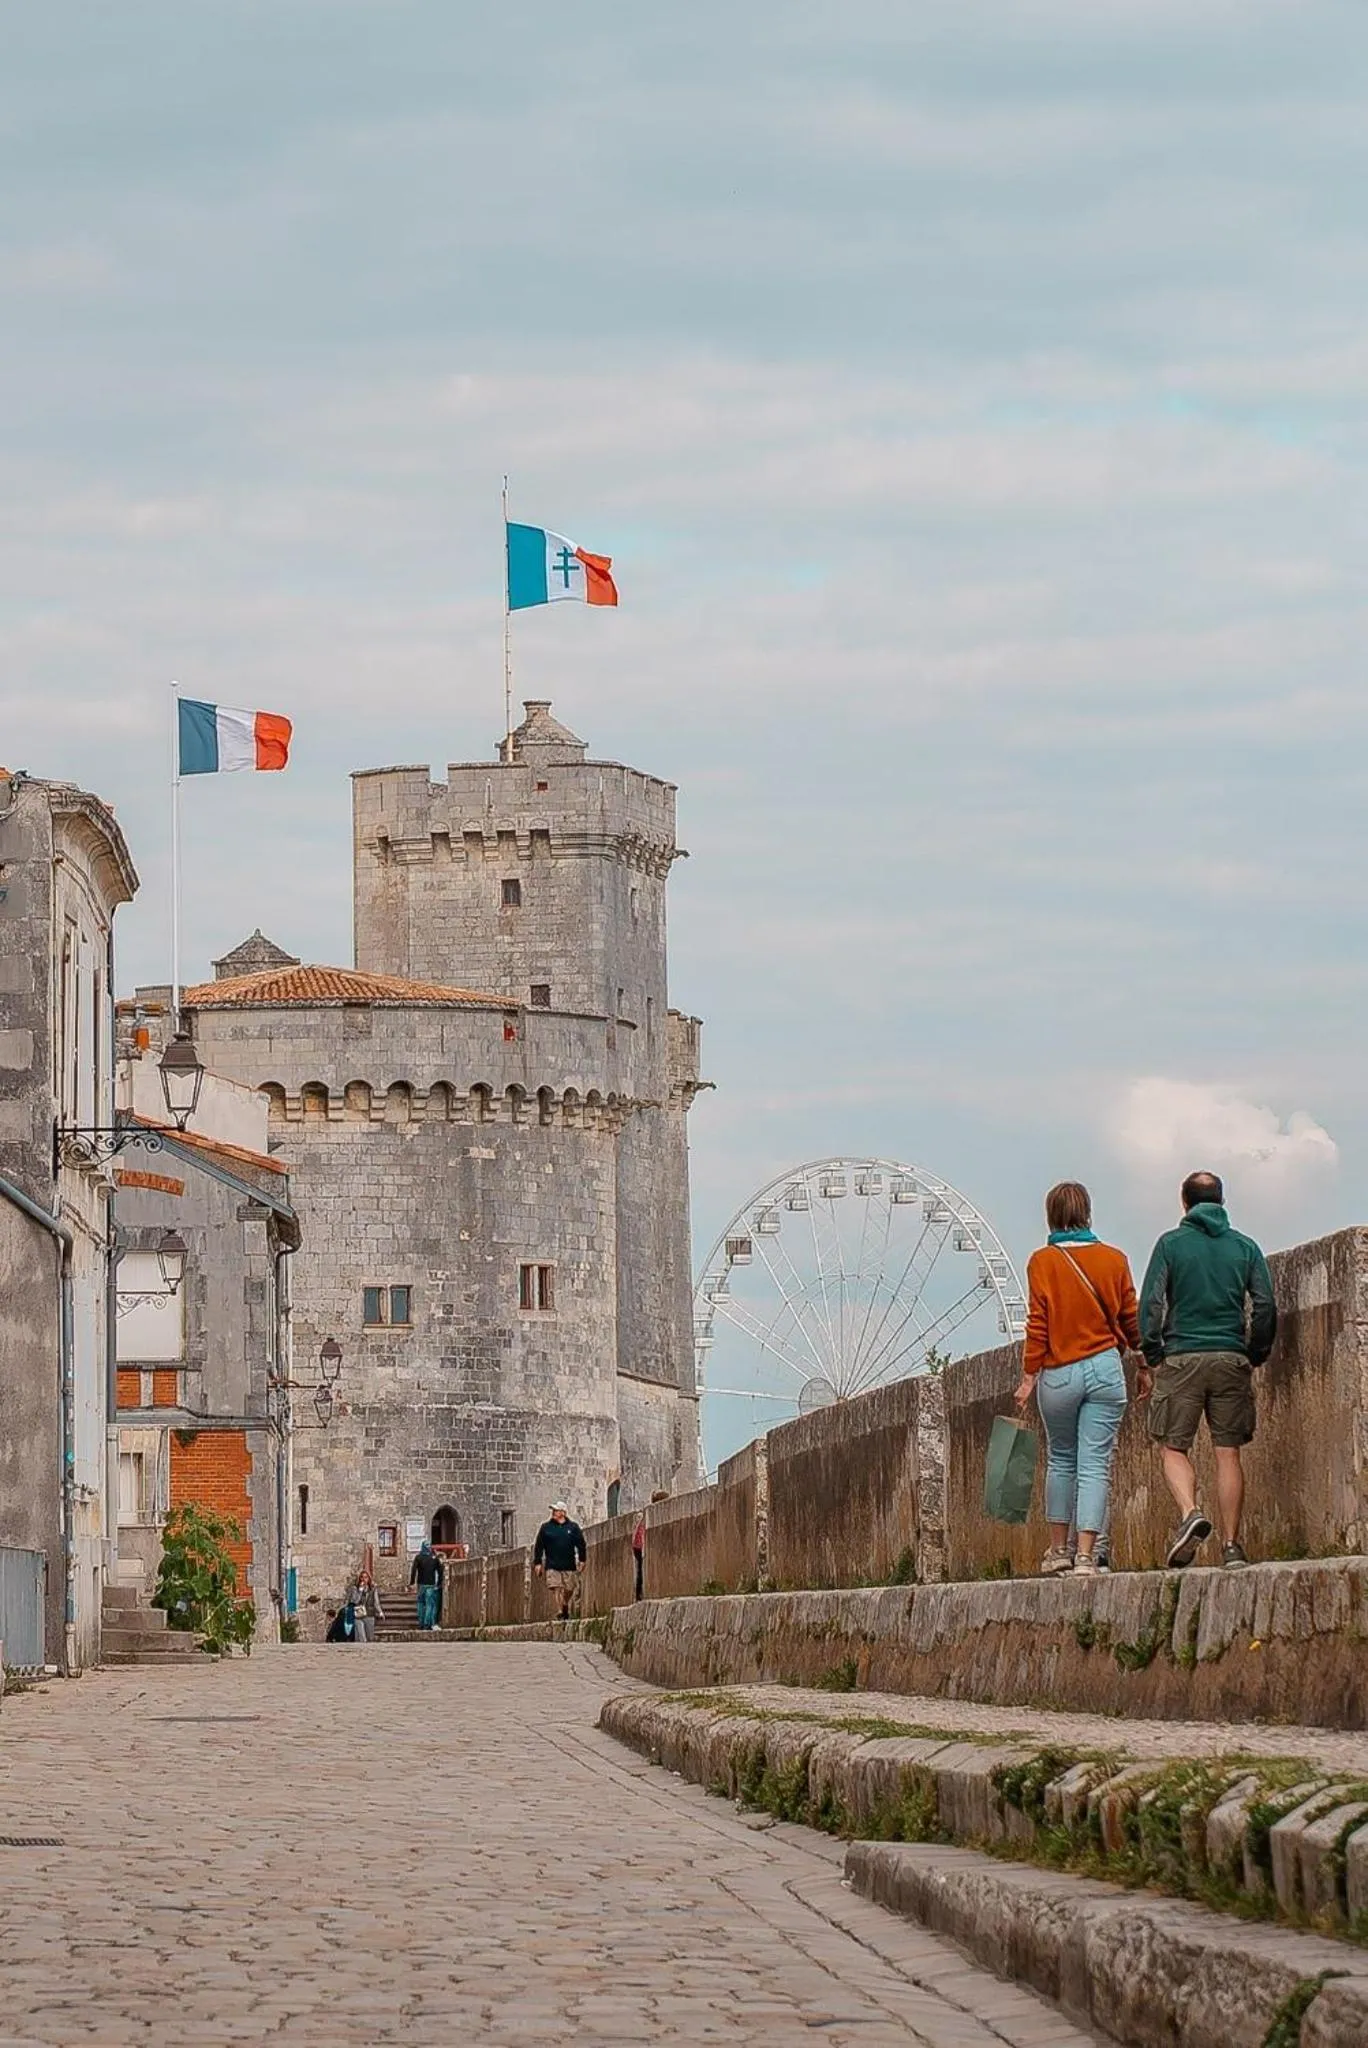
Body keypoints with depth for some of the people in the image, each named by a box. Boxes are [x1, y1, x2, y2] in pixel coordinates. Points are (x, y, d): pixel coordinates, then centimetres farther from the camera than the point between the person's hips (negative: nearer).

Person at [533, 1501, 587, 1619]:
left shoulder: (573, 1527, 7)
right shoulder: (546, 1527, 6)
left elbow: (581, 1544, 11)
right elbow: (538, 1546, 8)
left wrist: (582, 1560, 4)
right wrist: (537, 1563, 3)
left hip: (569, 1566, 1)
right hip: (552, 1566, -1)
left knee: (569, 1590, 4)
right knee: (557, 1588, -14)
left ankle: (566, 1611, 23)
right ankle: (562, 1612, -15)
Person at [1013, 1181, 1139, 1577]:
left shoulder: (1043, 1261, -3)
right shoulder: (1114, 1259, 2)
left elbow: (1038, 1323, -6)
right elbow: (1130, 1319, 7)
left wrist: (1029, 1376, -2)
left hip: (1058, 1373, 0)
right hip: (1105, 1369, 0)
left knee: (1061, 1460, 17)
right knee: (1095, 1465, -1)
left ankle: (1058, 1550, 21)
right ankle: (1086, 1556, -9)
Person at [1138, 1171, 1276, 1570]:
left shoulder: (1171, 1244, 2)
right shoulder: (1245, 1247, 8)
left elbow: (1151, 1304, -4)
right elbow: (1265, 1307, 4)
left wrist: (1152, 1359, 2)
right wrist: (1254, 1357, 14)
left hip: (1182, 1357, -2)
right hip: (1231, 1358, 2)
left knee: (1175, 1448, 4)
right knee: (1228, 1453, 4)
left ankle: (1190, 1513, -22)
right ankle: (1231, 1545, 0)